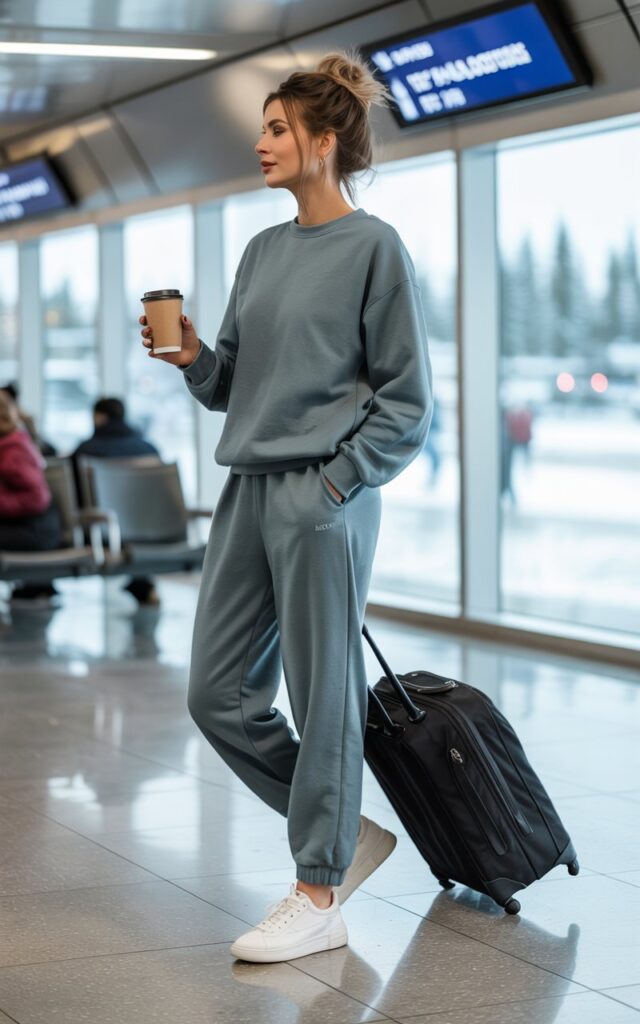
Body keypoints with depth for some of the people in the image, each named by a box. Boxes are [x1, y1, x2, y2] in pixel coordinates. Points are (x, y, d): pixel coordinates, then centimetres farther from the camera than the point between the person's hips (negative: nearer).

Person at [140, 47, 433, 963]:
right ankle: (346, 834, 24)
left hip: (325, 500, -8)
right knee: (219, 696, 8)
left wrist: (336, 483, -13)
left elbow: (406, 400, -7)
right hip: (248, 491, 8)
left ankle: (318, 898, 11)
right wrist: (193, 357, -1)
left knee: (324, 700, 0)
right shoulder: (263, 251, 16)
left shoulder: (374, 246, -5)